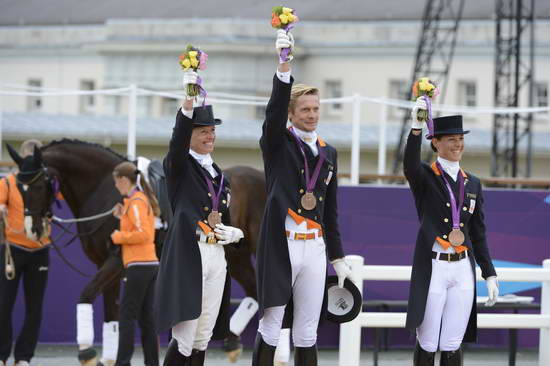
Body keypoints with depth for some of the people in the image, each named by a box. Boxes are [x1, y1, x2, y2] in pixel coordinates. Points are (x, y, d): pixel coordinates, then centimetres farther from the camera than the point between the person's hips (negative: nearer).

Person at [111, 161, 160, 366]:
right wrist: (123, 216, 11)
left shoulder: (135, 202, -11)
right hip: (151, 263, 10)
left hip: (138, 265, -10)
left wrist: (119, 236, -9)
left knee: (127, 317, -8)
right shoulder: (144, 199, 17)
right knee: (146, 318, 10)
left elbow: (143, 234, -20)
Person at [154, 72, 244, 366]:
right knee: (184, 337, -12)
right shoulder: (179, 166, -1)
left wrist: (230, 232, 1)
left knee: (202, 338, 7)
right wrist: (188, 103, -40)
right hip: (188, 256, -7)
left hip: (216, 256, 7)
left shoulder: (217, 173, 20)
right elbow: (178, 142, -24)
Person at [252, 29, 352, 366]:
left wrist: (339, 260, 17)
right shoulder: (277, 144, 2)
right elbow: (275, 111, -19)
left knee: (307, 333, 6)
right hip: (280, 246, -5)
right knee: (270, 328, -5)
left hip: (315, 249, 5)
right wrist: (284, 66, -34)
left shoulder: (329, 153, 16)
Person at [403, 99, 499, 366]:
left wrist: (490, 276, 10)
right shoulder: (424, 178, -2)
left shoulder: (472, 184, 12)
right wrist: (416, 127, -43)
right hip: (432, 270, -4)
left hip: (463, 271, 4)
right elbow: (410, 163, -27)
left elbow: (478, 233, 15)